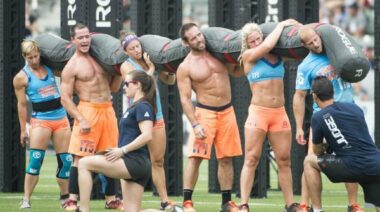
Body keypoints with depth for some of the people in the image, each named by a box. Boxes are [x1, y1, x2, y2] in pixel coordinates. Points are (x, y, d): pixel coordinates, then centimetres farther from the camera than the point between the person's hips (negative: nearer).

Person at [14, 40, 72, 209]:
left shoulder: (49, 67, 8)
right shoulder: (21, 77, -2)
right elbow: (22, 104, 1)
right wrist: (23, 130, 2)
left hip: (61, 118, 4)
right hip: (40, 120, -4)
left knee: (66, 161, 3)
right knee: (35, 160, -15)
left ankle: (65, 197, 17)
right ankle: (26, 200, -13)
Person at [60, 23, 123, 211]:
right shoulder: (72, 66, -4)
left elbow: (113, 88, 20)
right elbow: (65, 98, -8)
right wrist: (81, 120, -17)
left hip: (108, 110, 6)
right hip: (87, 110, -6)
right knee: (80, 158, -9)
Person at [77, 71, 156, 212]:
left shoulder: (142, 106, -9)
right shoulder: (135, 107, 21)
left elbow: (147, 136, -22)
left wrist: (123, 150, -22)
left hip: (134, 162, -10)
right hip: (131, 165, 10)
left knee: (84, 163, -12)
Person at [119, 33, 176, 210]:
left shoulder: (150, 61, 10)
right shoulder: (127, 66, -4)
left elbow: (170, 81, 17)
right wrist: (151, 69, -9)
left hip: (156, 116, 5)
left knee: (158, 161, 8)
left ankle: (165, 202, 10)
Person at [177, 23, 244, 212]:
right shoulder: (185, 67, -6)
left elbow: (236, 72, 21)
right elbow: (185, 99, -9)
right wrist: (195, 124, -18)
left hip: (227, 111, 4)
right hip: (205, 112, -4)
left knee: (226, 158, 6)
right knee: (196, 157, -12)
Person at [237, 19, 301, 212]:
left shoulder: (278, 54, 10)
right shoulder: (249, 56, -2)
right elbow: (266, 46, -16)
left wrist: (293, 26, 1)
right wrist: (281, 25, -3)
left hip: (279, 113, 4)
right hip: (258, 111, -4)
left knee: (284, 160, 6)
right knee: (252, 159, -8)